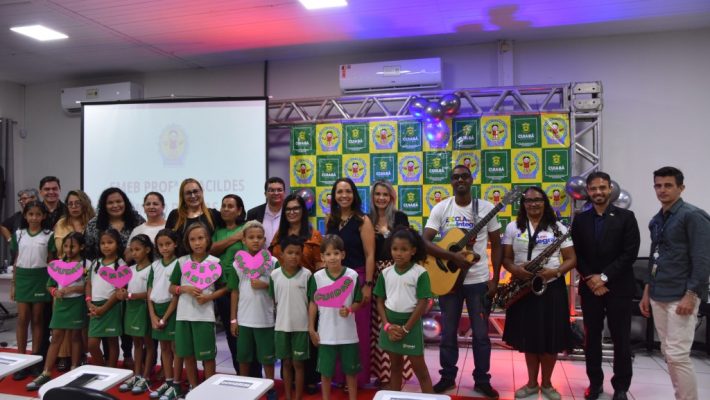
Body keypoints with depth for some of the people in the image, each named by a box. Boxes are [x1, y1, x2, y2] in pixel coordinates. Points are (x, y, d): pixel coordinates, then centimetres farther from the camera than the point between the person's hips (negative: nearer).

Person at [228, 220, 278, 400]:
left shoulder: (273, 262, -6)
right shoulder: (238, 263, 1)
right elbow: (235, 292, 5)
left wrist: (265, 285, -18)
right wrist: (233, 319, 5)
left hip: (266, 319, -2)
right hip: (244, 319, 2)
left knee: (267, 357, 8)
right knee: (243, 357, 15)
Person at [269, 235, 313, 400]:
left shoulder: (306, 275, -9)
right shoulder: (274, 275, -3)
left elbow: (311, 302, -3)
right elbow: (273, 300, 7)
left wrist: (312, 326, -2)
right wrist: (279, 317, 5)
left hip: (301, 326, -2)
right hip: (281, 326, 2)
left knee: (298, 364, 7)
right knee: (286, 363, 14)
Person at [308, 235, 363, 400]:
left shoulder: (352, 275, -9)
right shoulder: (317, 277, -6)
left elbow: (358, 302, 0)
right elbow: (313, 303, 2)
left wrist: (349, 309, -21)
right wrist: (311, 329, 2)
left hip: (348, 332, 0)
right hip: (326, 333, 0)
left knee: (351, 370, 15)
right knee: (326, 371, 13)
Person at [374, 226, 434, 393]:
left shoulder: (420, 273, -11)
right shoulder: (385, 273, 1)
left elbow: (422, 304, -12)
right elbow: (380, 302, 5)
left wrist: (405, 329, -13)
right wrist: (387, 325, -7)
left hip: (411, 324, -4)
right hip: (390, 324, 4)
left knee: (420, 369, 2)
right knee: (395, 366, 16)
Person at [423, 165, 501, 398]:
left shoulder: (486, 208, -1)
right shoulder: (441, 208, -3)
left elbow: (496, 245, 3)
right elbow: (425, 242, -11)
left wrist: (495, 279, -4)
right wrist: (453, 257, -22)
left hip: (479, 281, 0)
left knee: (481, 333, 8)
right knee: (448, 332, 11)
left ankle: (482, 380, 23)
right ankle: (448, 377, 27)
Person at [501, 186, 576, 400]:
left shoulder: (558, 228, 1)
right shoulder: (513, 228, 4)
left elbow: (571, 259, 0)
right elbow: (506, 258, 2)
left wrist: (555, 272, -18)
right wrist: (515, 270, -19)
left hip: (552, 288, -1)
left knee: (551, 338, 4)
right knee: (528, 337, 9)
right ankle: (532, 382, 24)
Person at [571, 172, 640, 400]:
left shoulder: (626, 217, -1)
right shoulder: (580, 220, 6)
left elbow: (630, 253, -9)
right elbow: (577, 255, 5)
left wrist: (604, 277, -14)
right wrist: (590, 278, -10)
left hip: (619, 287, -2)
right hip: (590, 287, 2)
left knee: (621, 339, 6)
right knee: (592, 338, 9)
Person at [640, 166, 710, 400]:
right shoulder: (656, 221, 13)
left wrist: (691, 295, -19)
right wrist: (647, 292, 17)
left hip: (681, 297, -7)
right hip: (658, 296, 7)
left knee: (678, 355, -7)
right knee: (668, 353, 12)